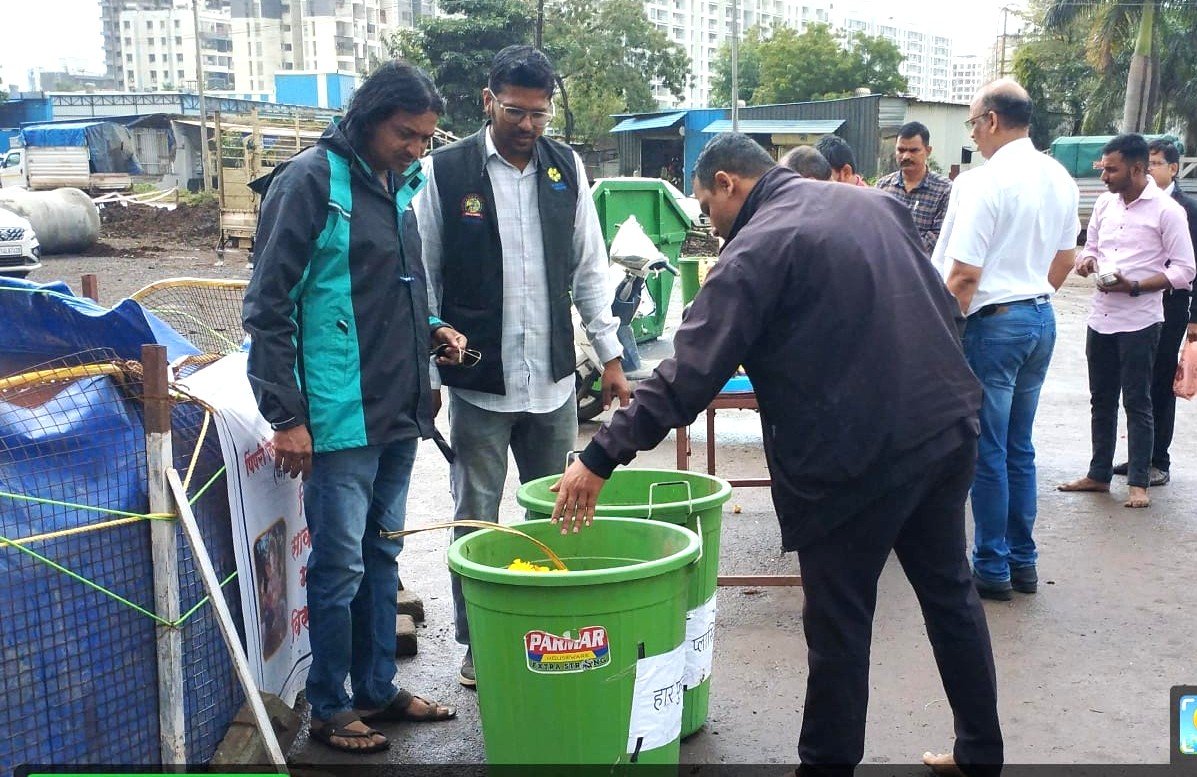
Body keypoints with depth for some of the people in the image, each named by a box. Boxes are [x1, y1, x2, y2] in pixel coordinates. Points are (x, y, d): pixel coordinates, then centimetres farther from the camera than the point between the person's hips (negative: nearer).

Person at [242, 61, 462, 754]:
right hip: (340, 421, -8)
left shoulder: (402, 185, 12)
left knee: (382, 557, 16)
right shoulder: (311, 181, -11)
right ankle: (330, 709, 17)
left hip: (399, 414, 8)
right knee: (341, 565, 1)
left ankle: (377, 688, 30)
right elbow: (269, 306, -13)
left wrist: (433, 329, 6)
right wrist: (287, 415, -15)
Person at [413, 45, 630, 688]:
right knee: (476, 519, 6)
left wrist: (610, 355, 8)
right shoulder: (443, 171, -4)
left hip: (553, 377, 3)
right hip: (477, 382, -3)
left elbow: (589, 269, 10)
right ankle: (476, 643, 21)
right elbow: (421, 275, -1)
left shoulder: (567, 169, 5)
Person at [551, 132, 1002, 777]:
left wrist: (600, 458, -16)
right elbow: (942, 305, 15)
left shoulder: (756, 249, -12)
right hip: (947, 426, 8)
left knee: (839, 620, 6)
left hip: (859, 455, -8)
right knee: (949, 591, 19)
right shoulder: (875, 204, 11)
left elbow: (689, 373, -18)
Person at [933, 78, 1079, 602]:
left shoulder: (982, 183, -17)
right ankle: (1023, 560, 24)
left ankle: (992, 568, 12)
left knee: (988, 452, 3)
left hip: (994, 323, -8)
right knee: (1019, 447, 16)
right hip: (1042, 318, 8)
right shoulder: (1059, 179, 7)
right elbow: (1065, 259, 16)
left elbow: (964, 273, -19)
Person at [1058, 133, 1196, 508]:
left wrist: (1133, 287, -20)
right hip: (1100, 318, 6)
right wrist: (1086, 259, -5)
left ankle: (1139, 483, 10)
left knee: (1137, 403, 1)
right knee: (1101, 400, 14)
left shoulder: (1167, 210, -11)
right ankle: (1099, 474, 24)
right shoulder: (1105, 203, 7)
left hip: (1139, 322, -6)